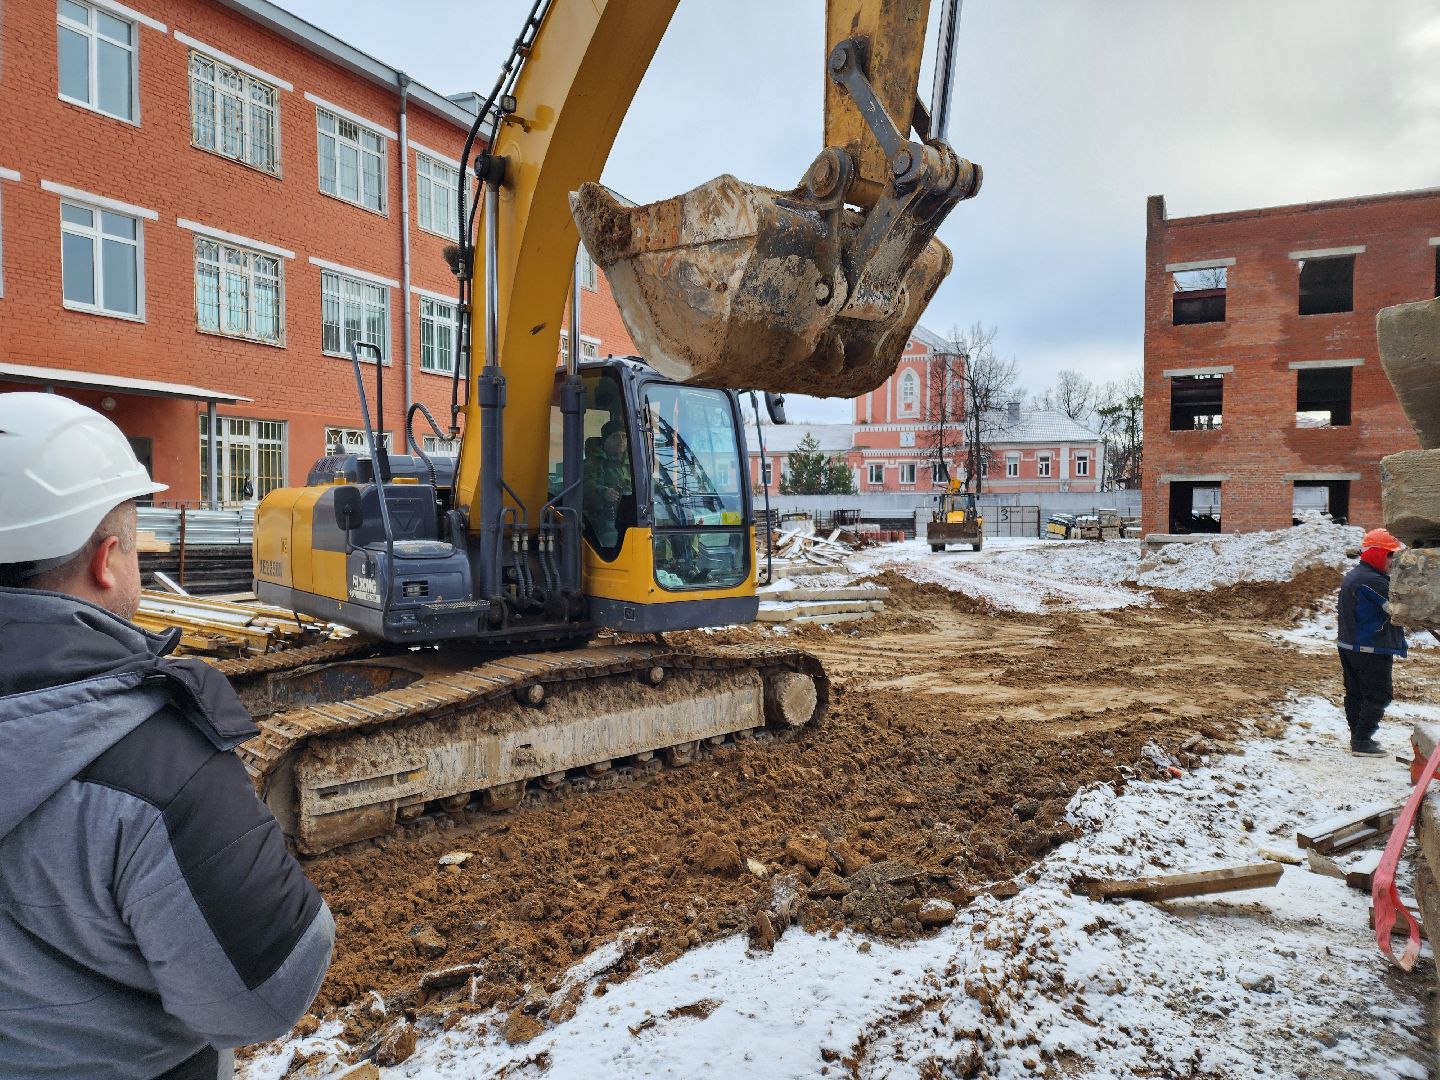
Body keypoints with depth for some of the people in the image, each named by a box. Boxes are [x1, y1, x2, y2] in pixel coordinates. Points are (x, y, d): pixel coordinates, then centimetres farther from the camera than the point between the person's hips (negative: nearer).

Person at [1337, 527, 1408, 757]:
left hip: (1349, 646, 10)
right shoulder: (1373, 581, -20)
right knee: (1378, 695, -1)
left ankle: (1357, 736, 25)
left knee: (1355, 693, 15)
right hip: (1371, 651, -10)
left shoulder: (1351, 577, 14)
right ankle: (1362, 741, 1)